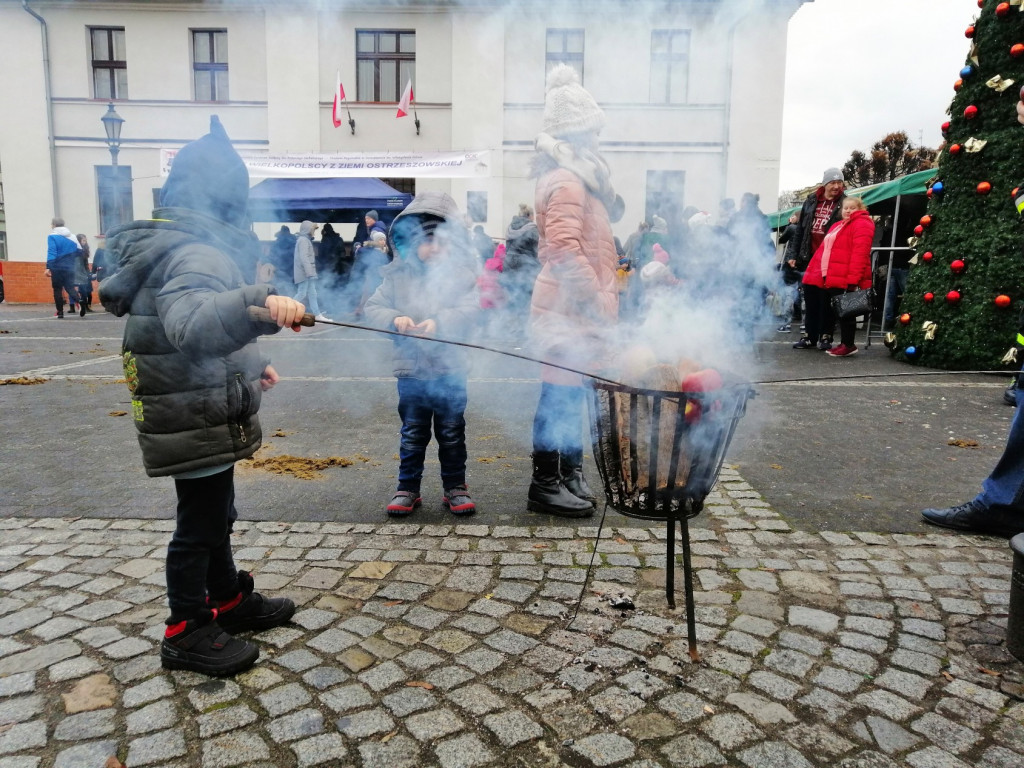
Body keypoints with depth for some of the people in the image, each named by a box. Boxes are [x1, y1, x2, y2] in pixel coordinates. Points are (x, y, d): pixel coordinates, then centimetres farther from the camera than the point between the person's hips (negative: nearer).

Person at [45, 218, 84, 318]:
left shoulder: (52, 236, -6)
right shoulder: (72, 237, 8)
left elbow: (51, 253, -16)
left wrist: (48, 267, -18)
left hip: (57, 268, -4)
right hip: (69, 268, 4)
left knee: (57, 290, 7)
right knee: (70, 287, 4)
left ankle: (60, 312, 9)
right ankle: (78, 302, -25)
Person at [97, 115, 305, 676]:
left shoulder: (169, 244, 12)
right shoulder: (198, 253, -23)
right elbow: (193, 325, -45)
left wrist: (248, 365, 17)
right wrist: (259, 304, -61)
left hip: (201, 413, 10)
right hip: (198, 422, -10)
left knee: (214, 514, 22)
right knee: (200, 524, 4)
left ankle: (230, 601, 39)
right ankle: (186, 634, 21)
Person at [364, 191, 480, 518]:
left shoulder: (461, 274, -3)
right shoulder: (397, 276, 2)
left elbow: (469, 311, -14)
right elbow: (373, 308, 1)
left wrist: (439, 322, -30)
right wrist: (394, 318, -20)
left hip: (450, 369, -1)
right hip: (410, 368, 1)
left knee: (452, 433, 11)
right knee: (412, 434, 12)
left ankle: (455, 487, 24)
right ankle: (408, 489, 24)